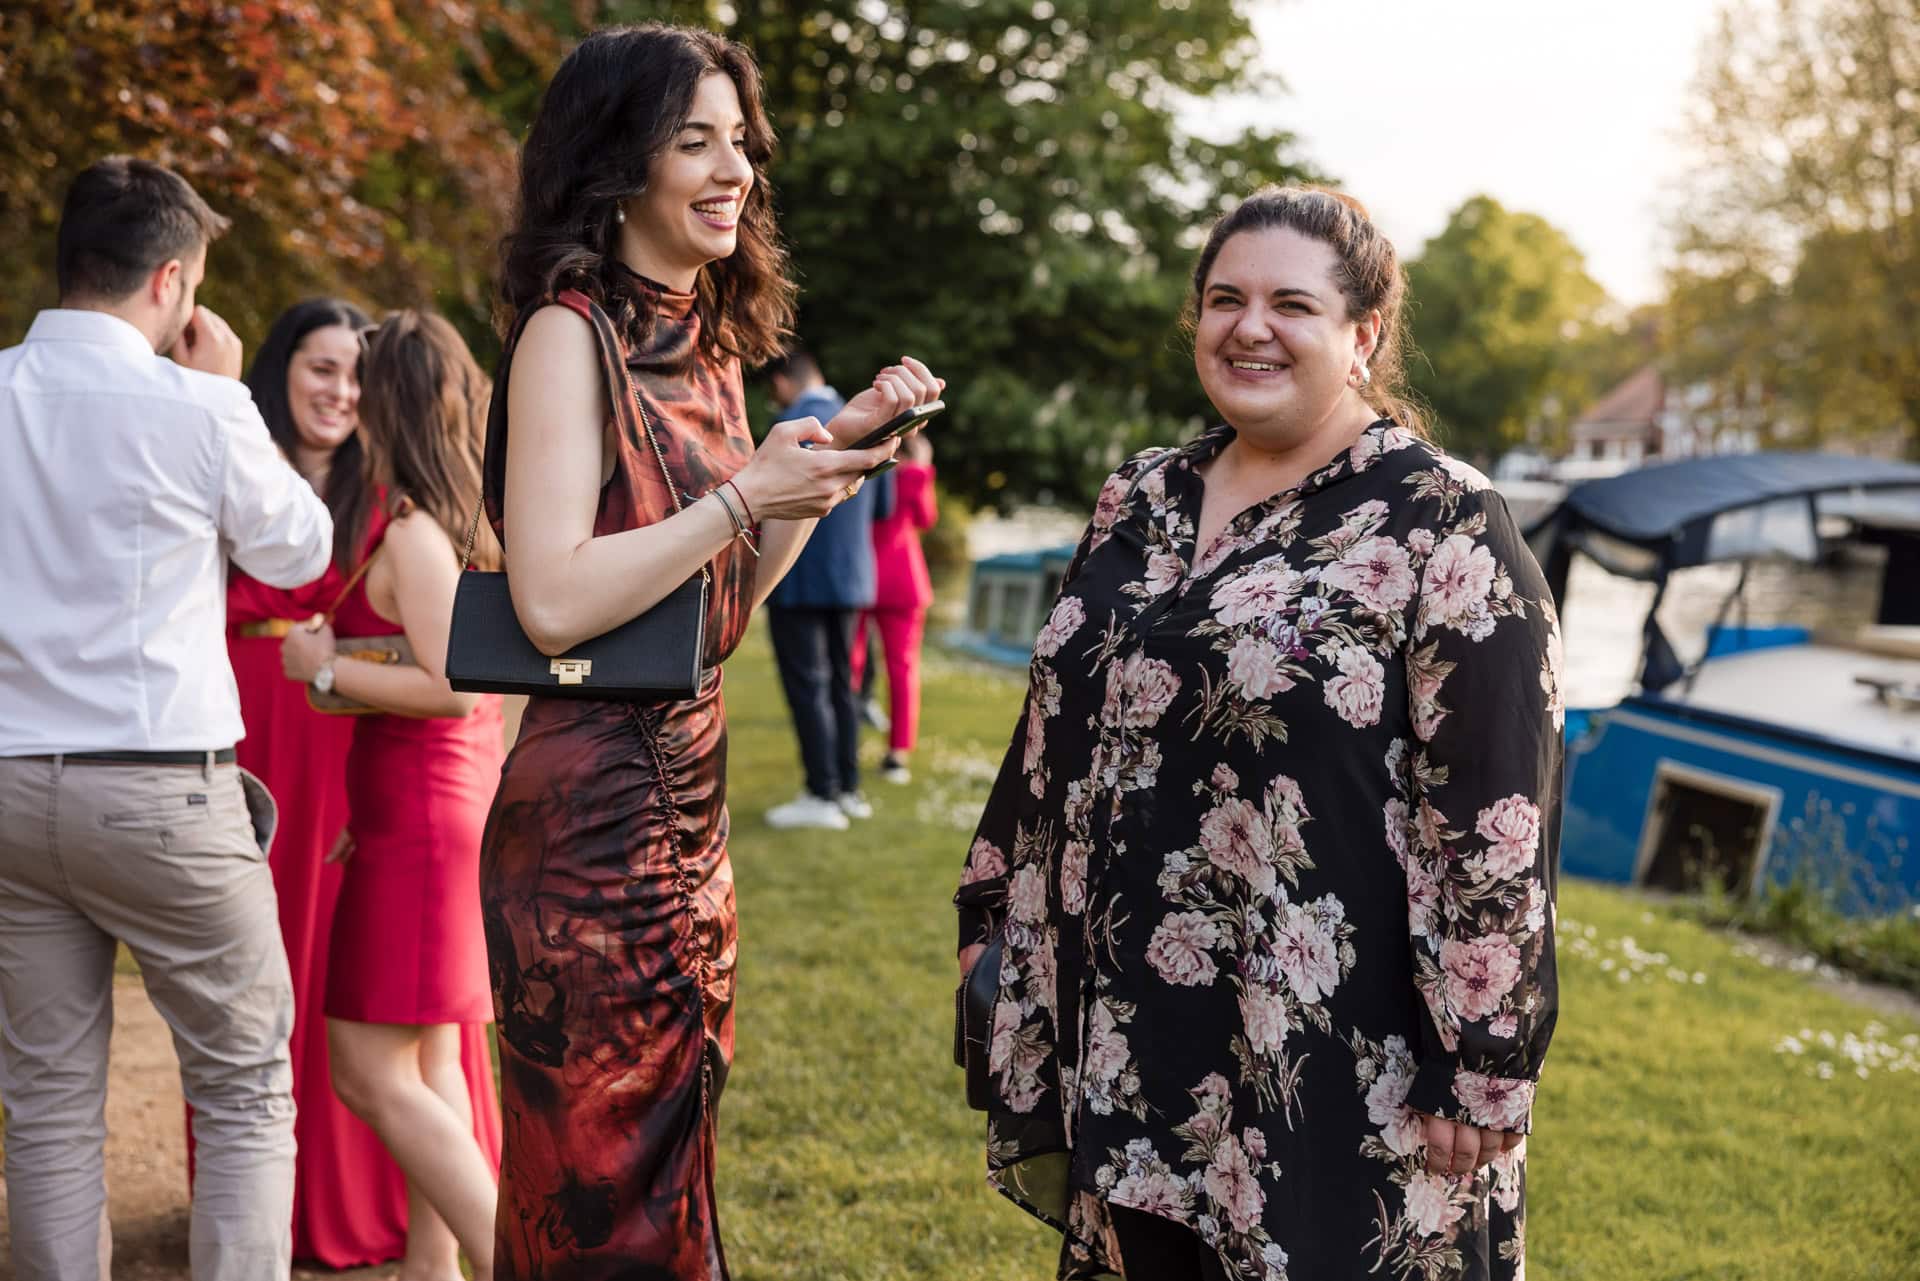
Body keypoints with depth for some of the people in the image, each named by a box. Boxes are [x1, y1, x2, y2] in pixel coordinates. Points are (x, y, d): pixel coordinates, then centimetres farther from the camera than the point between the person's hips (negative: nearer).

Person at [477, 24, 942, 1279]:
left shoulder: (706, 343, 12)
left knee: (676, 1124, 16)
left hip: (692, 793, 8)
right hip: (592, 807, -8)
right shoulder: (571, 333, -12)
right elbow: (553, 601, -21)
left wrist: (841, 444, 7)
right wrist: (749, 492, -17)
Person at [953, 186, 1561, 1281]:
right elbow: (1059, 728, 17)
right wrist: (1002, 918, 17)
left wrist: (1482, 1066, -16)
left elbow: (1497, 813, -14)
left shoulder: (1445, 529, -10)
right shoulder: (1141, 501, 9)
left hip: (1333, 1056, -6)